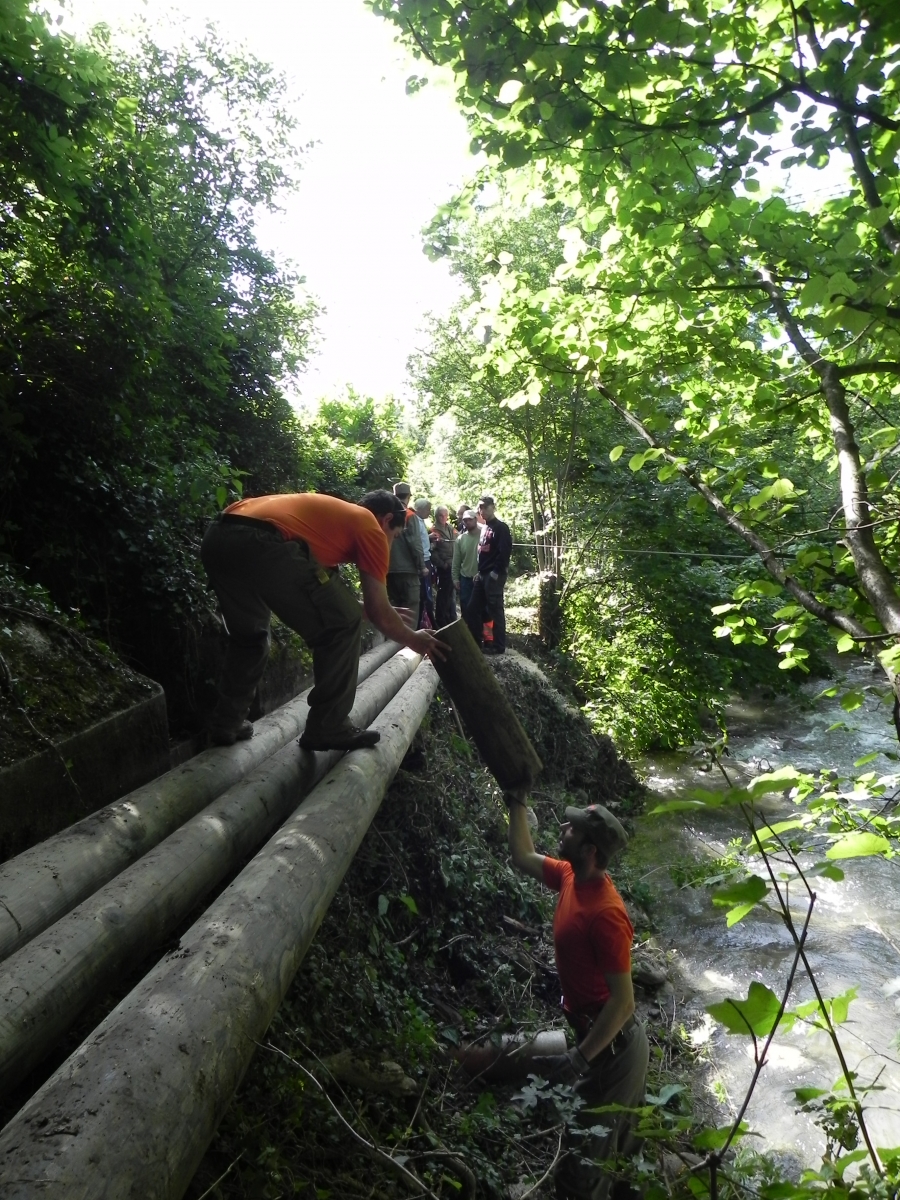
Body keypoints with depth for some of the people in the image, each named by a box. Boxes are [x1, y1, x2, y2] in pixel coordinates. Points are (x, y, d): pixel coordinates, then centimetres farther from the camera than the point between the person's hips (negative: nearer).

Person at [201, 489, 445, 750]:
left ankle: (226, 723, 33)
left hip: (216, 538, 9)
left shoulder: (334, 513, 37)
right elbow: (379, 613, 11)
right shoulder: (370, 527, 14)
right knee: (341, 624, 6)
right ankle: (328, 728, 11)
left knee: (248, 635, 31)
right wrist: (414, 640, 30)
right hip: (262, 542, -9)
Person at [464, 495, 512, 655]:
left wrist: (496, 572, -19)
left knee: (495, 610, -5)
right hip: (482, 575, 9)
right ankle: (475, 642, 19)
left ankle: (499, 646, 2)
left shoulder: (501, 527, -8)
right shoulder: (484, 528, 18)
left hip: (494, 575, -9)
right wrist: (479, 572, 16)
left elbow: (505, 551, -17)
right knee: (473, 609, 9)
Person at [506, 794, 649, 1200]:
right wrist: (517, 803, 1)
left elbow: (623, 1000, -27)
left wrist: (579, 1058, -25)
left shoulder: (605, 912, -31)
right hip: (600, 1037, 9)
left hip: (611, 1045, -9)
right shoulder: (571, 877, -6)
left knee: (583, 1162, 2)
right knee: (620, 1140, 28)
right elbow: (522, 857, 10)